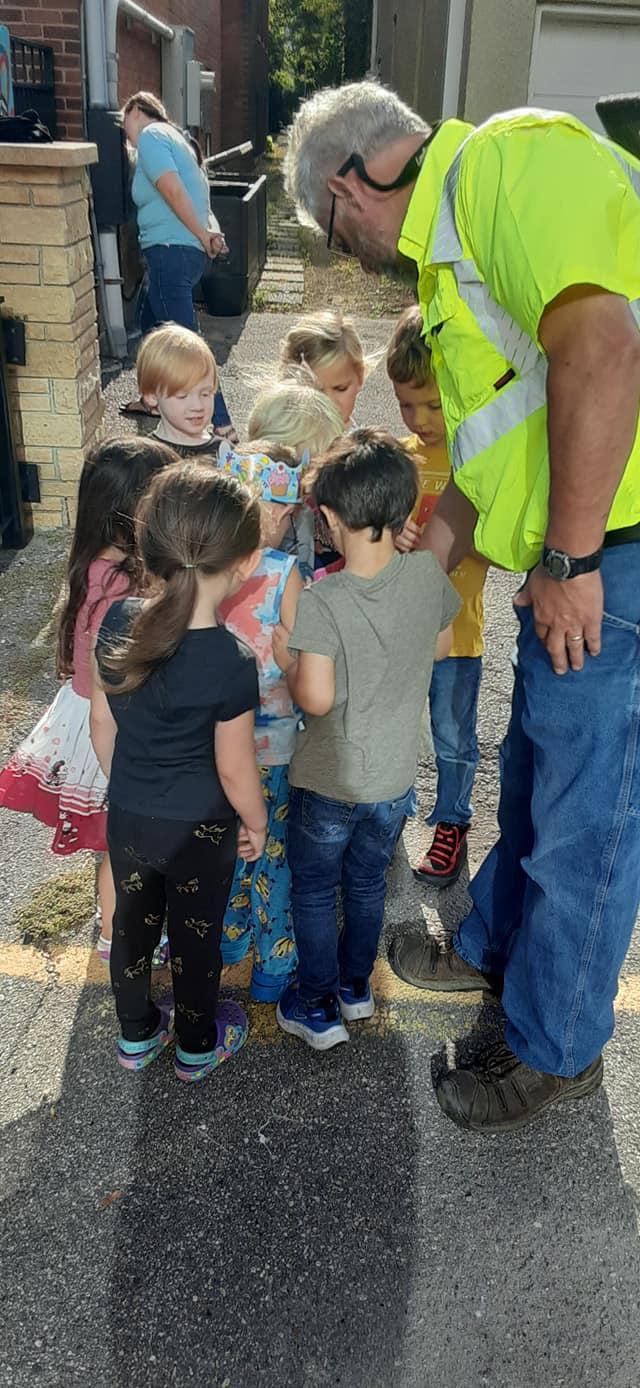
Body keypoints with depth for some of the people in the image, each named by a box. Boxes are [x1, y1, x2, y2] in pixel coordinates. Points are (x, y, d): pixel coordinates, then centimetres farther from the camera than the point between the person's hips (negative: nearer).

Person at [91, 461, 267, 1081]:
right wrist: (256, 824, 0)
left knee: (132, 924, 24)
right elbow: (235, 770, -20)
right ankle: (197, 1047, 43)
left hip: (126, 818, 4)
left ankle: (136, 1035, 47)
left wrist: (125, 787, 14)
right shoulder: (232, 664, -30)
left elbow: (102, 722, -3)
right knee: (195, 938, 19)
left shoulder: (119, 621, -15)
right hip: (200, 830, -4)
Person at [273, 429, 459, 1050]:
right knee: (367, 883, 25)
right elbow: (441, 646, 3)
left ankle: (318, 1010, 31)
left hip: (328, 782, -4)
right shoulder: (428, 573, -12)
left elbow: (316, 697, -30)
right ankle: (355, 986, 43)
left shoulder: (320, 602, -26)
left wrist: (286, 658, -13)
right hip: (395, 778, 4)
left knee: (313, 891, 17)